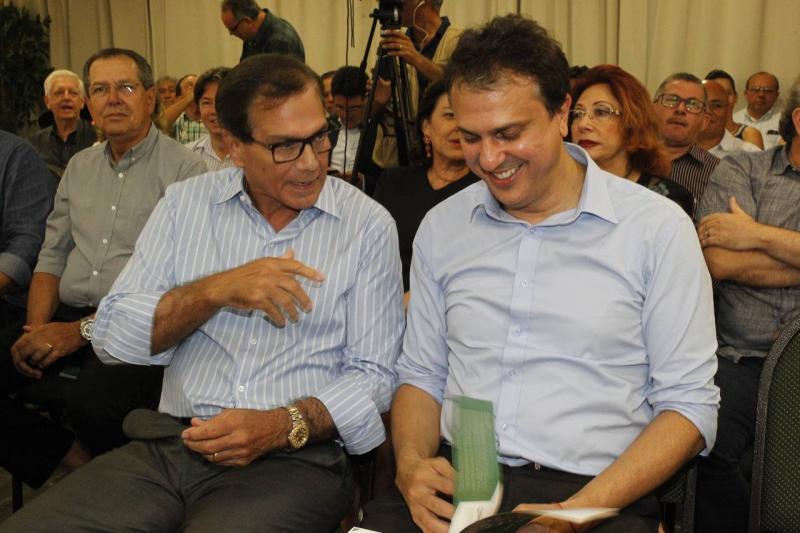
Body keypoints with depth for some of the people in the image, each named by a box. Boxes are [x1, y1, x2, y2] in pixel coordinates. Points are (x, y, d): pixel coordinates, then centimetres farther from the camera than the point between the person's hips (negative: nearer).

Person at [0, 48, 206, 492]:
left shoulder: (185, 169, -3)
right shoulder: (80, 167, 20)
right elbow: (52, 257, 19)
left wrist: (83, 331, -16)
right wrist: (37, 326, -1)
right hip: (65, 320, 7)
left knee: (90, 402, -34)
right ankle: (80, 462, -5)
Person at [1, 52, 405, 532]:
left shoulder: (368, 224, 2)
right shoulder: (187, 203, 8)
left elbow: (373, 375, 0)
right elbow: (112, 336, 2)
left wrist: (283, 426, -16)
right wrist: (216, 291, -13)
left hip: (295, 459, -2)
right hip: (168, 445, 3)